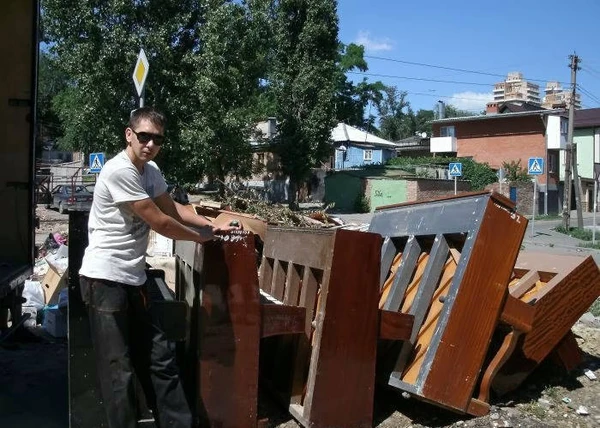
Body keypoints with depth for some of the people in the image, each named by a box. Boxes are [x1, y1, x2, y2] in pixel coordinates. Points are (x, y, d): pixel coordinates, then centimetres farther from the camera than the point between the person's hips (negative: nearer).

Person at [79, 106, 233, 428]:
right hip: (105, 280, -9)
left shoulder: (151, 171, 9)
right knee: (120, 370, 0)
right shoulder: (119, 171, -20)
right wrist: (201, 237, -2)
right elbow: (160, 222, -17)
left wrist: (212, 226, 11)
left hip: (133, 279, 9)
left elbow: (171, 208, 22)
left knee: (160, 361, 13)